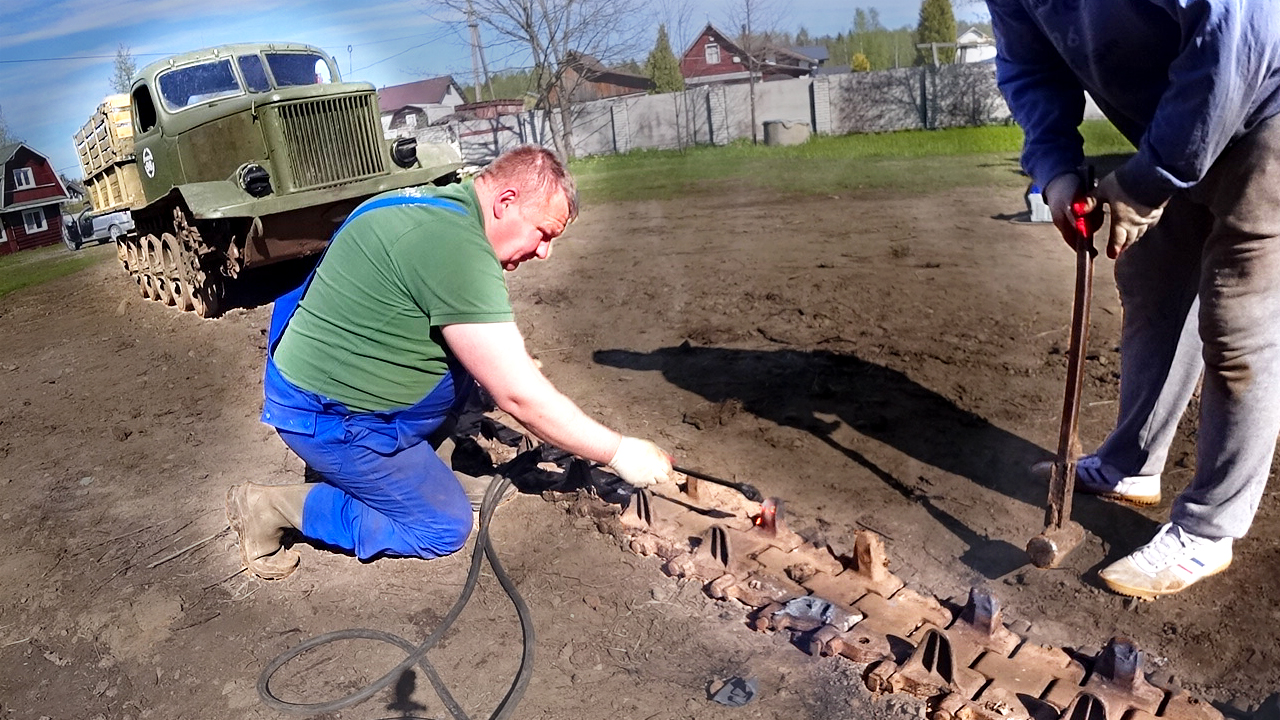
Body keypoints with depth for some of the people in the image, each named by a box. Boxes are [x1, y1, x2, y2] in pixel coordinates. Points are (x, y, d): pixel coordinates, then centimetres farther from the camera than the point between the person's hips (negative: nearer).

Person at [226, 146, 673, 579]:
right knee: (445, 527, 2)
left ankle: (412, 467, 14)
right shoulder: (458, 247, -27)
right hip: (327, 416, -9)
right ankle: (274, 507, 3)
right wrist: (619, 453, -16)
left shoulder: (439, 203, 3)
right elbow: (520, 398, -25)